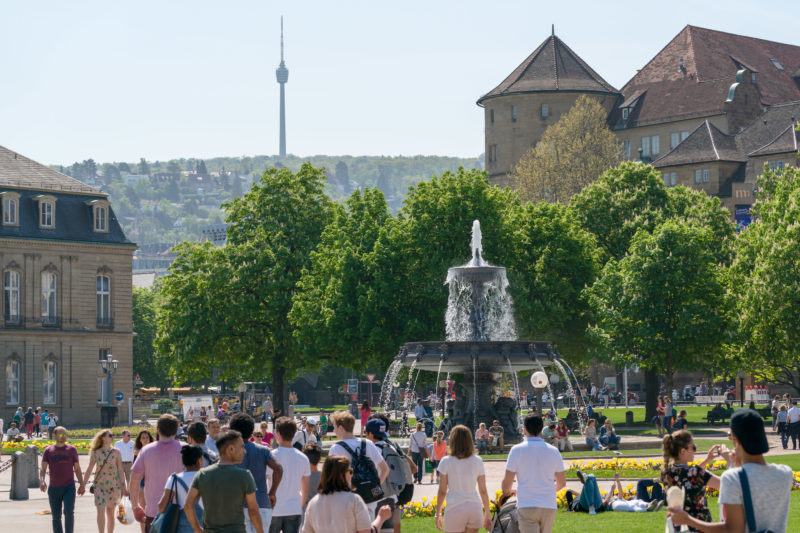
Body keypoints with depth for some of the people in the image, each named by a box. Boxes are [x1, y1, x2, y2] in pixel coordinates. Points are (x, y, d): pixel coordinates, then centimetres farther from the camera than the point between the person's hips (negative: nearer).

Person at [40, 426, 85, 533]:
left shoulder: (72, 449, 5)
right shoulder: (48, 450, 5)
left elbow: (77, 468, 8)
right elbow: (43, 468, -4)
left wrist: (82, 484, 0)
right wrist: (42, 481, -22)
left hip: (69, 487, -1)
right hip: (54, 488, 1)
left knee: (69, 512, -18)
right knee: (56, 516, 6)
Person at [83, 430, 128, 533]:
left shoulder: (116, 452, 1)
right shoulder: (96, 453, 0)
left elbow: (120, 470, 1)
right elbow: (89, 470, 4)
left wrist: (123, 487, -3)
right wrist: (83, 485, 3)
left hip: (113, 485, 1)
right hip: (99, 485, -1)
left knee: (110, 513, 7)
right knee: (100, 511, -11)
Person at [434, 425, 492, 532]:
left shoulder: (446, 462, -5)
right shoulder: (477, 461, 2)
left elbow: (442, 491, -2)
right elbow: (483, 491, 6)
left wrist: (438, 514, 8)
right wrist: (487, 513, 16)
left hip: (454, 508, -3)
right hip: (474, 507, 3)